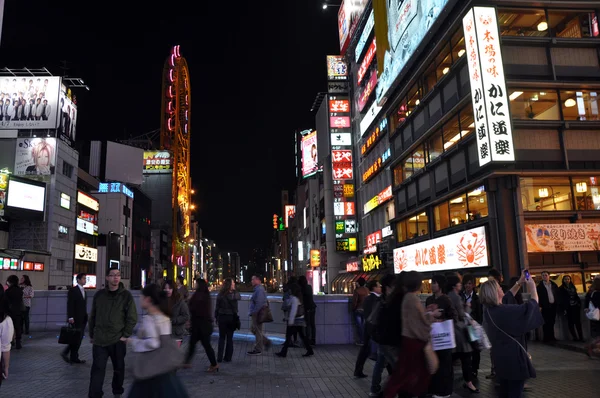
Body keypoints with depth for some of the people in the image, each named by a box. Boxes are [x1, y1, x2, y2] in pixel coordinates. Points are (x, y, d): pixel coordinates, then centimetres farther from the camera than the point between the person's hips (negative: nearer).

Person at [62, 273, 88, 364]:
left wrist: (86, 317, 13)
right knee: (77, 338, -7)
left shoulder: (83, 291, 16)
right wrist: (70, 317, -20)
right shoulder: (73, 290, -9)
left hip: (82, 319, 8)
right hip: (76, 319, -8)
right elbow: (70, 304, -14)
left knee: (79, 339, 8)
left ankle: (74, 357, 14)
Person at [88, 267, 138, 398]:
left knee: (118, 368, 13)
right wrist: (92, 334, 12)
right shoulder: (99, 294, 3)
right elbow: (92, 316, 11)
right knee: (97, 369, -2)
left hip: (118, 340, -1)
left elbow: (132, 318, -5)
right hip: (100, 339, 1)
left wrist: (126, 335, -8)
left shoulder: (126, 295, -5)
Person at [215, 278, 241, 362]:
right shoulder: (235, 294, -10)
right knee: (229, 338, 10)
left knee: (221, 337, 10)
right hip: (231, 317, -1)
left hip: (222, 317, 1)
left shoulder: (220, 294, -7)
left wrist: (216, 317, 7)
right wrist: (234, 290, 3)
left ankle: (219, 358, 10)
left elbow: (217, 307, -3)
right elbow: (240, 297, 13)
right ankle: (228, 357, 12)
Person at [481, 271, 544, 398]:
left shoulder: (488, 309, 0)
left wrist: (519, 283, 18)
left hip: (500, 356, 8)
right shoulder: (504, 310, -27)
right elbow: (531, 307, -21)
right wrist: (533, 289, -5)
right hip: (513, 356, -8)